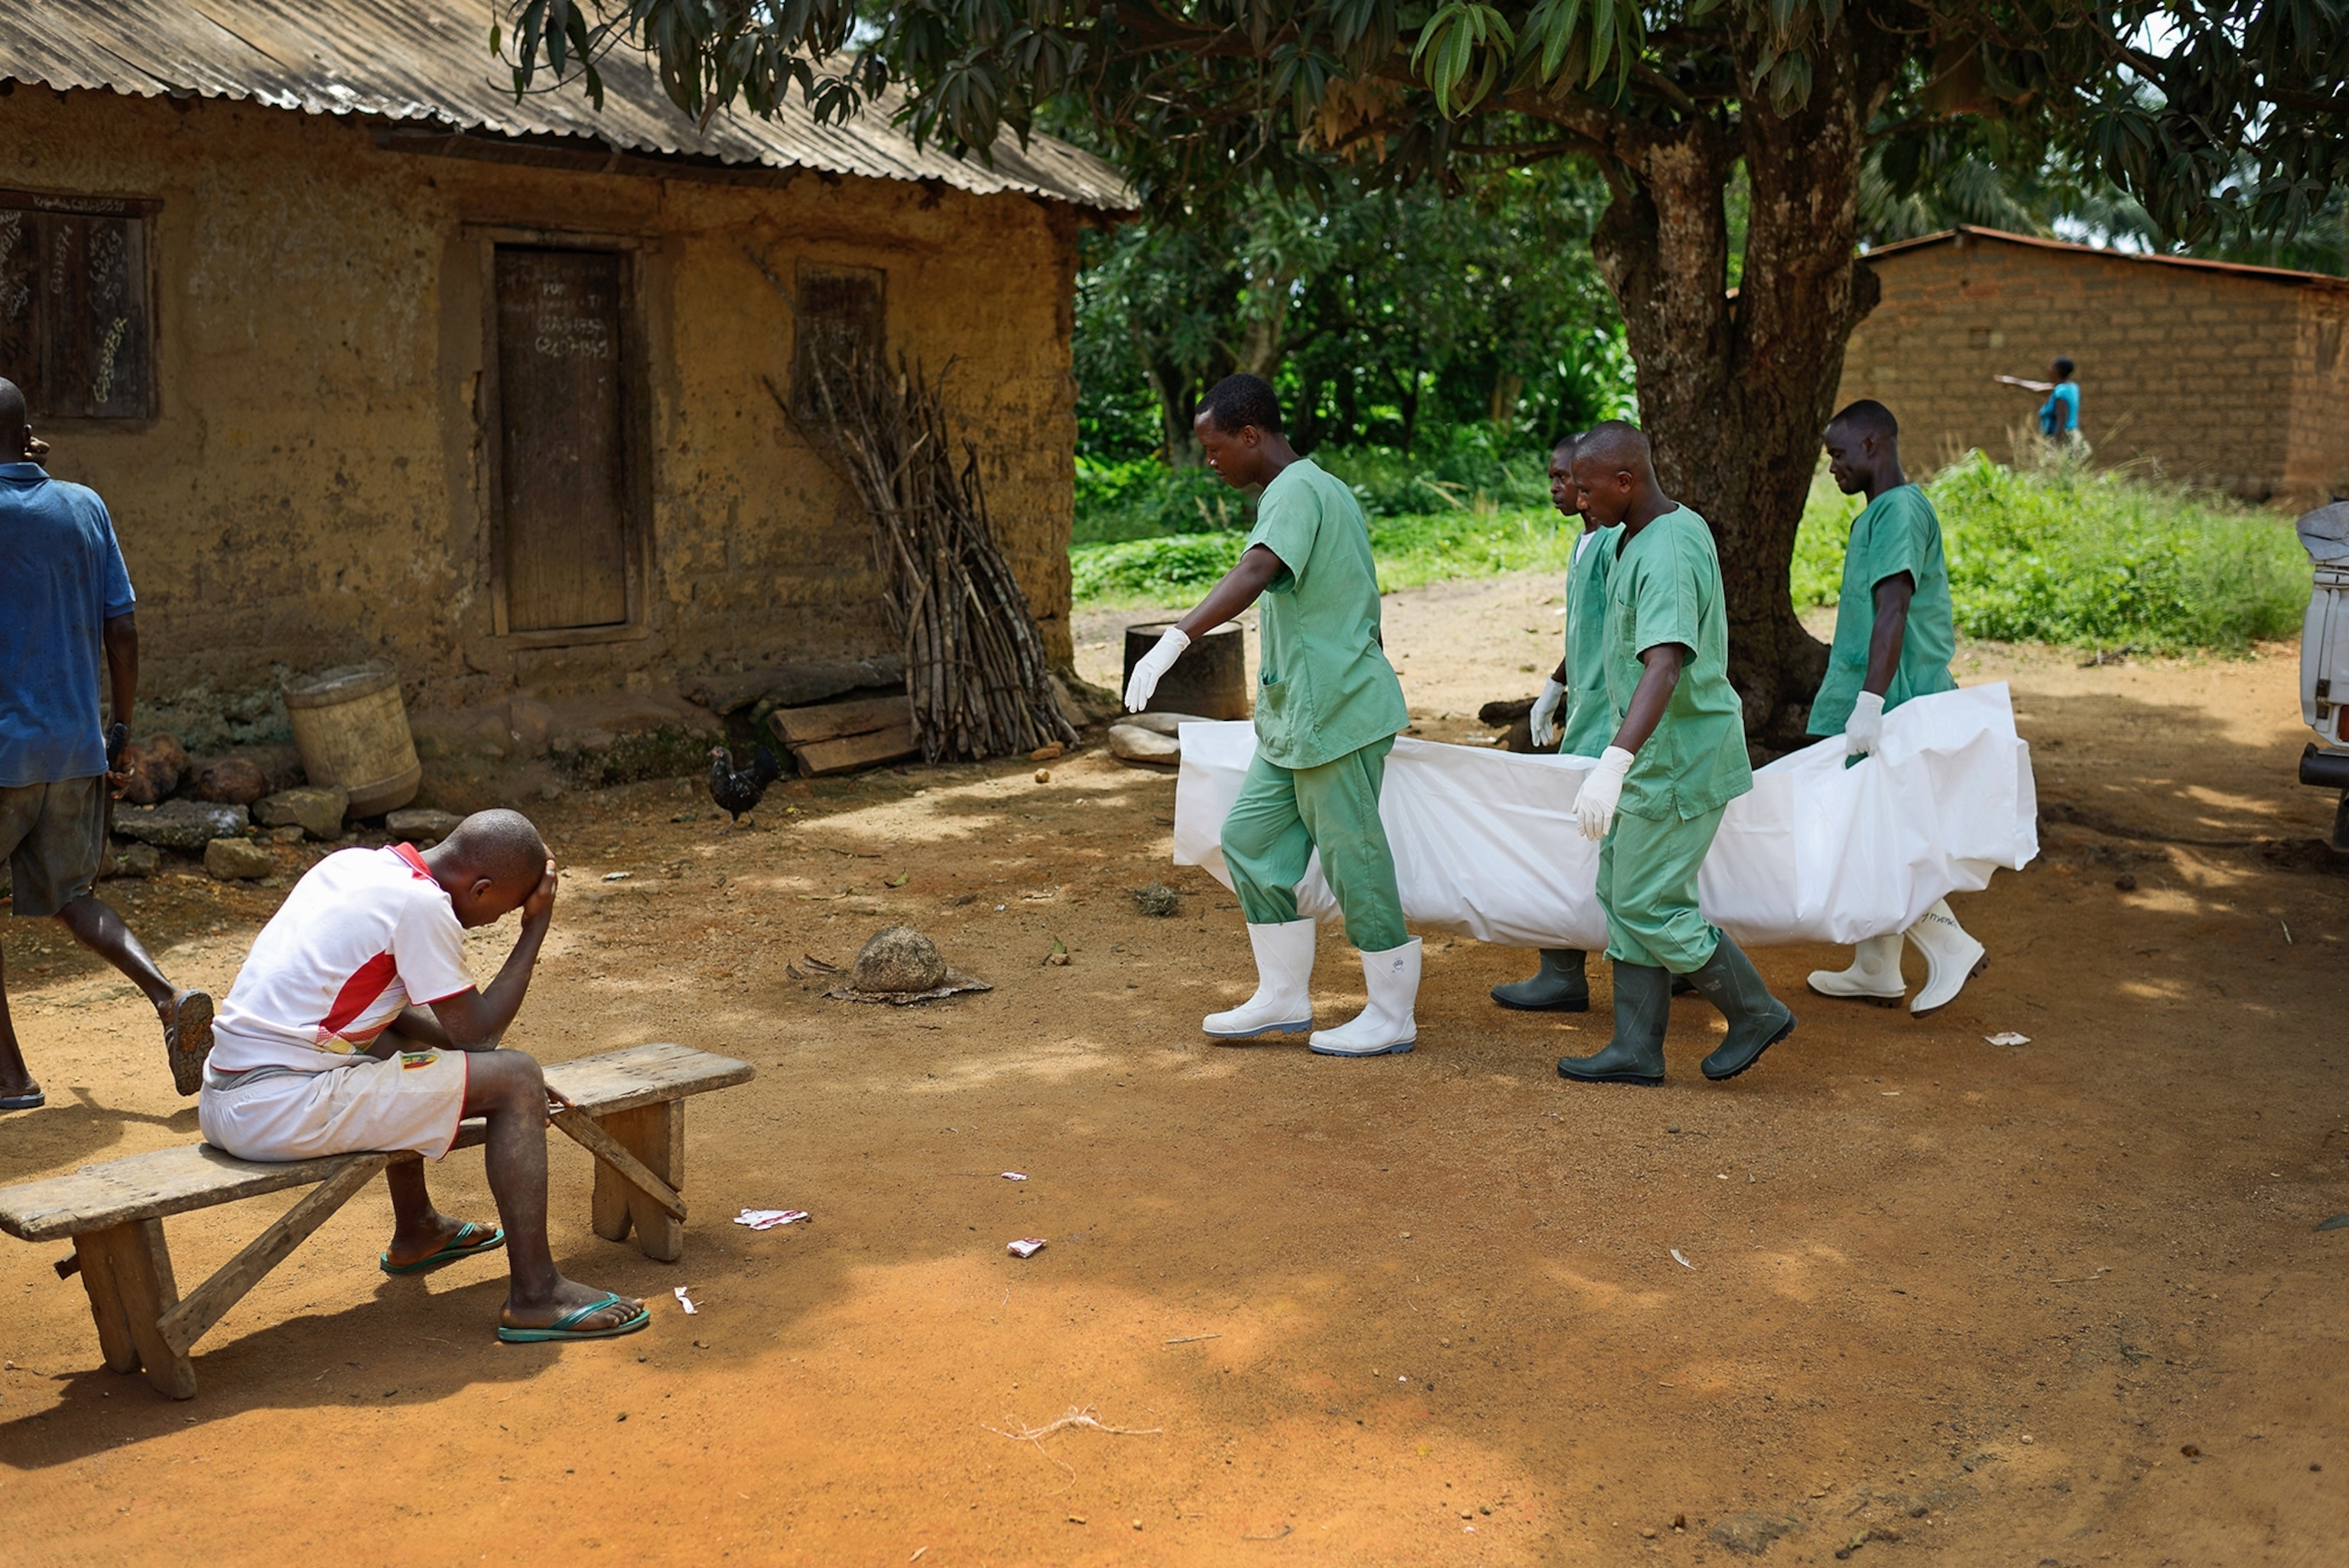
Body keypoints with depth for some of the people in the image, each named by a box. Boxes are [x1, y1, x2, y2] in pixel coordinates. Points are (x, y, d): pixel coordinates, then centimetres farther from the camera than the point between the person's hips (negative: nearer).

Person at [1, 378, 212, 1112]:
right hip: (76, 747, 5)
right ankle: (169, 996, -5)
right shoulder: (84, 507, 5)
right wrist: (121, 732, 15)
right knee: (69, 896, 18)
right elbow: (122, 632, 6)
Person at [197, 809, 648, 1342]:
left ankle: (416, 1233, 46)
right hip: (284, 1113, -10)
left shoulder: (351, 863, 12)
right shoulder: (421, 905, -14)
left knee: (402, 1039, 35)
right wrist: (536, 927, 0)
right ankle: (535, 1296, -3)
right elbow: (477, 1032, -7)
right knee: (515, 1079, -5)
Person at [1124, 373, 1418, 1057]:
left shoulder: (1297, 492, -16)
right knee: (1250, 838, 11)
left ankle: (1391, 1018, 11)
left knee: (1353, 856, -1)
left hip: (1334, 712, -10)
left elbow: (1255, 572, -34)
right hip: (1296, 717, 10)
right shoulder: (1320, 489, 16)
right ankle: (1284, 998, 20)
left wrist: (1174, 639, -44)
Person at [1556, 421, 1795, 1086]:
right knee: (1622, 896, 11)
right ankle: (1636, 1050, 16)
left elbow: (1665, 666, -38)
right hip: (1660, 754, 10)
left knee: (1652, 906, -4)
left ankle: (1756, 1012, 13)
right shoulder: (1680, 526, 9)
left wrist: (1613, 763, -48)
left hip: (1678, 761, -10)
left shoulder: (1665, 557, -24)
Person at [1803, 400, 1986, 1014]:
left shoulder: (1899, 510, -15)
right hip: (1884, 704, 10)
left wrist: (1870, 701, -34)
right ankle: (1876, 970, 20)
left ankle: (1950, 945, 1)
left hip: (1892, 707, -10)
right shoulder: (1880, 513, 17)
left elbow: (1893, 610, -26)